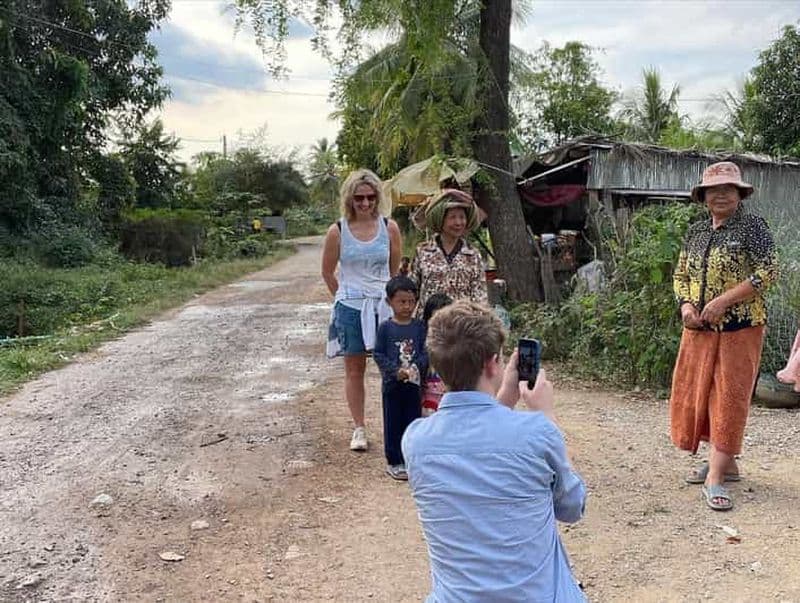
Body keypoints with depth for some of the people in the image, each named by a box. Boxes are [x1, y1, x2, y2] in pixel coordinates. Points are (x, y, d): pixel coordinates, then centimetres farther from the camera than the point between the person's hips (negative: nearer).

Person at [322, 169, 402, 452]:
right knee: (354, 369, 9)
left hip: (384, 305, 0)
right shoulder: (338, 231, -4)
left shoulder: (389, 227, -1)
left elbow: (396, 270, 9)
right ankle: (359, 428, 20)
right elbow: (327, 272, 8)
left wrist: (392, 298, 11)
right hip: (351, 308, 0)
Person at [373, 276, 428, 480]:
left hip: (414, 384, 2)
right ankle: (393, 463, 16)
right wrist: (396, 371, -17)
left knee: (413, 422, 9)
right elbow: (378, 354, -6)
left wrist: (416, 367, -18)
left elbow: (424, 352, 1)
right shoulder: (385, 328, -6)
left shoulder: (419, 326, 1)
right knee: (393, 424, 6)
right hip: (392, 384, -2)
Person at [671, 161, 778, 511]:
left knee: (729, 397, -4)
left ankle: (714, 477, -3)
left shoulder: (752, 227, -6)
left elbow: (767, 273, -14)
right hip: (699, 327, 6)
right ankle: (725, 462, 25)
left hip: (739, 326, -6)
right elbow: (681, 275, 15)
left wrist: (722, 300, -20)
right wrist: (685, 304, -5)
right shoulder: (696, 232, 11)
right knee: (699, 395, 9)